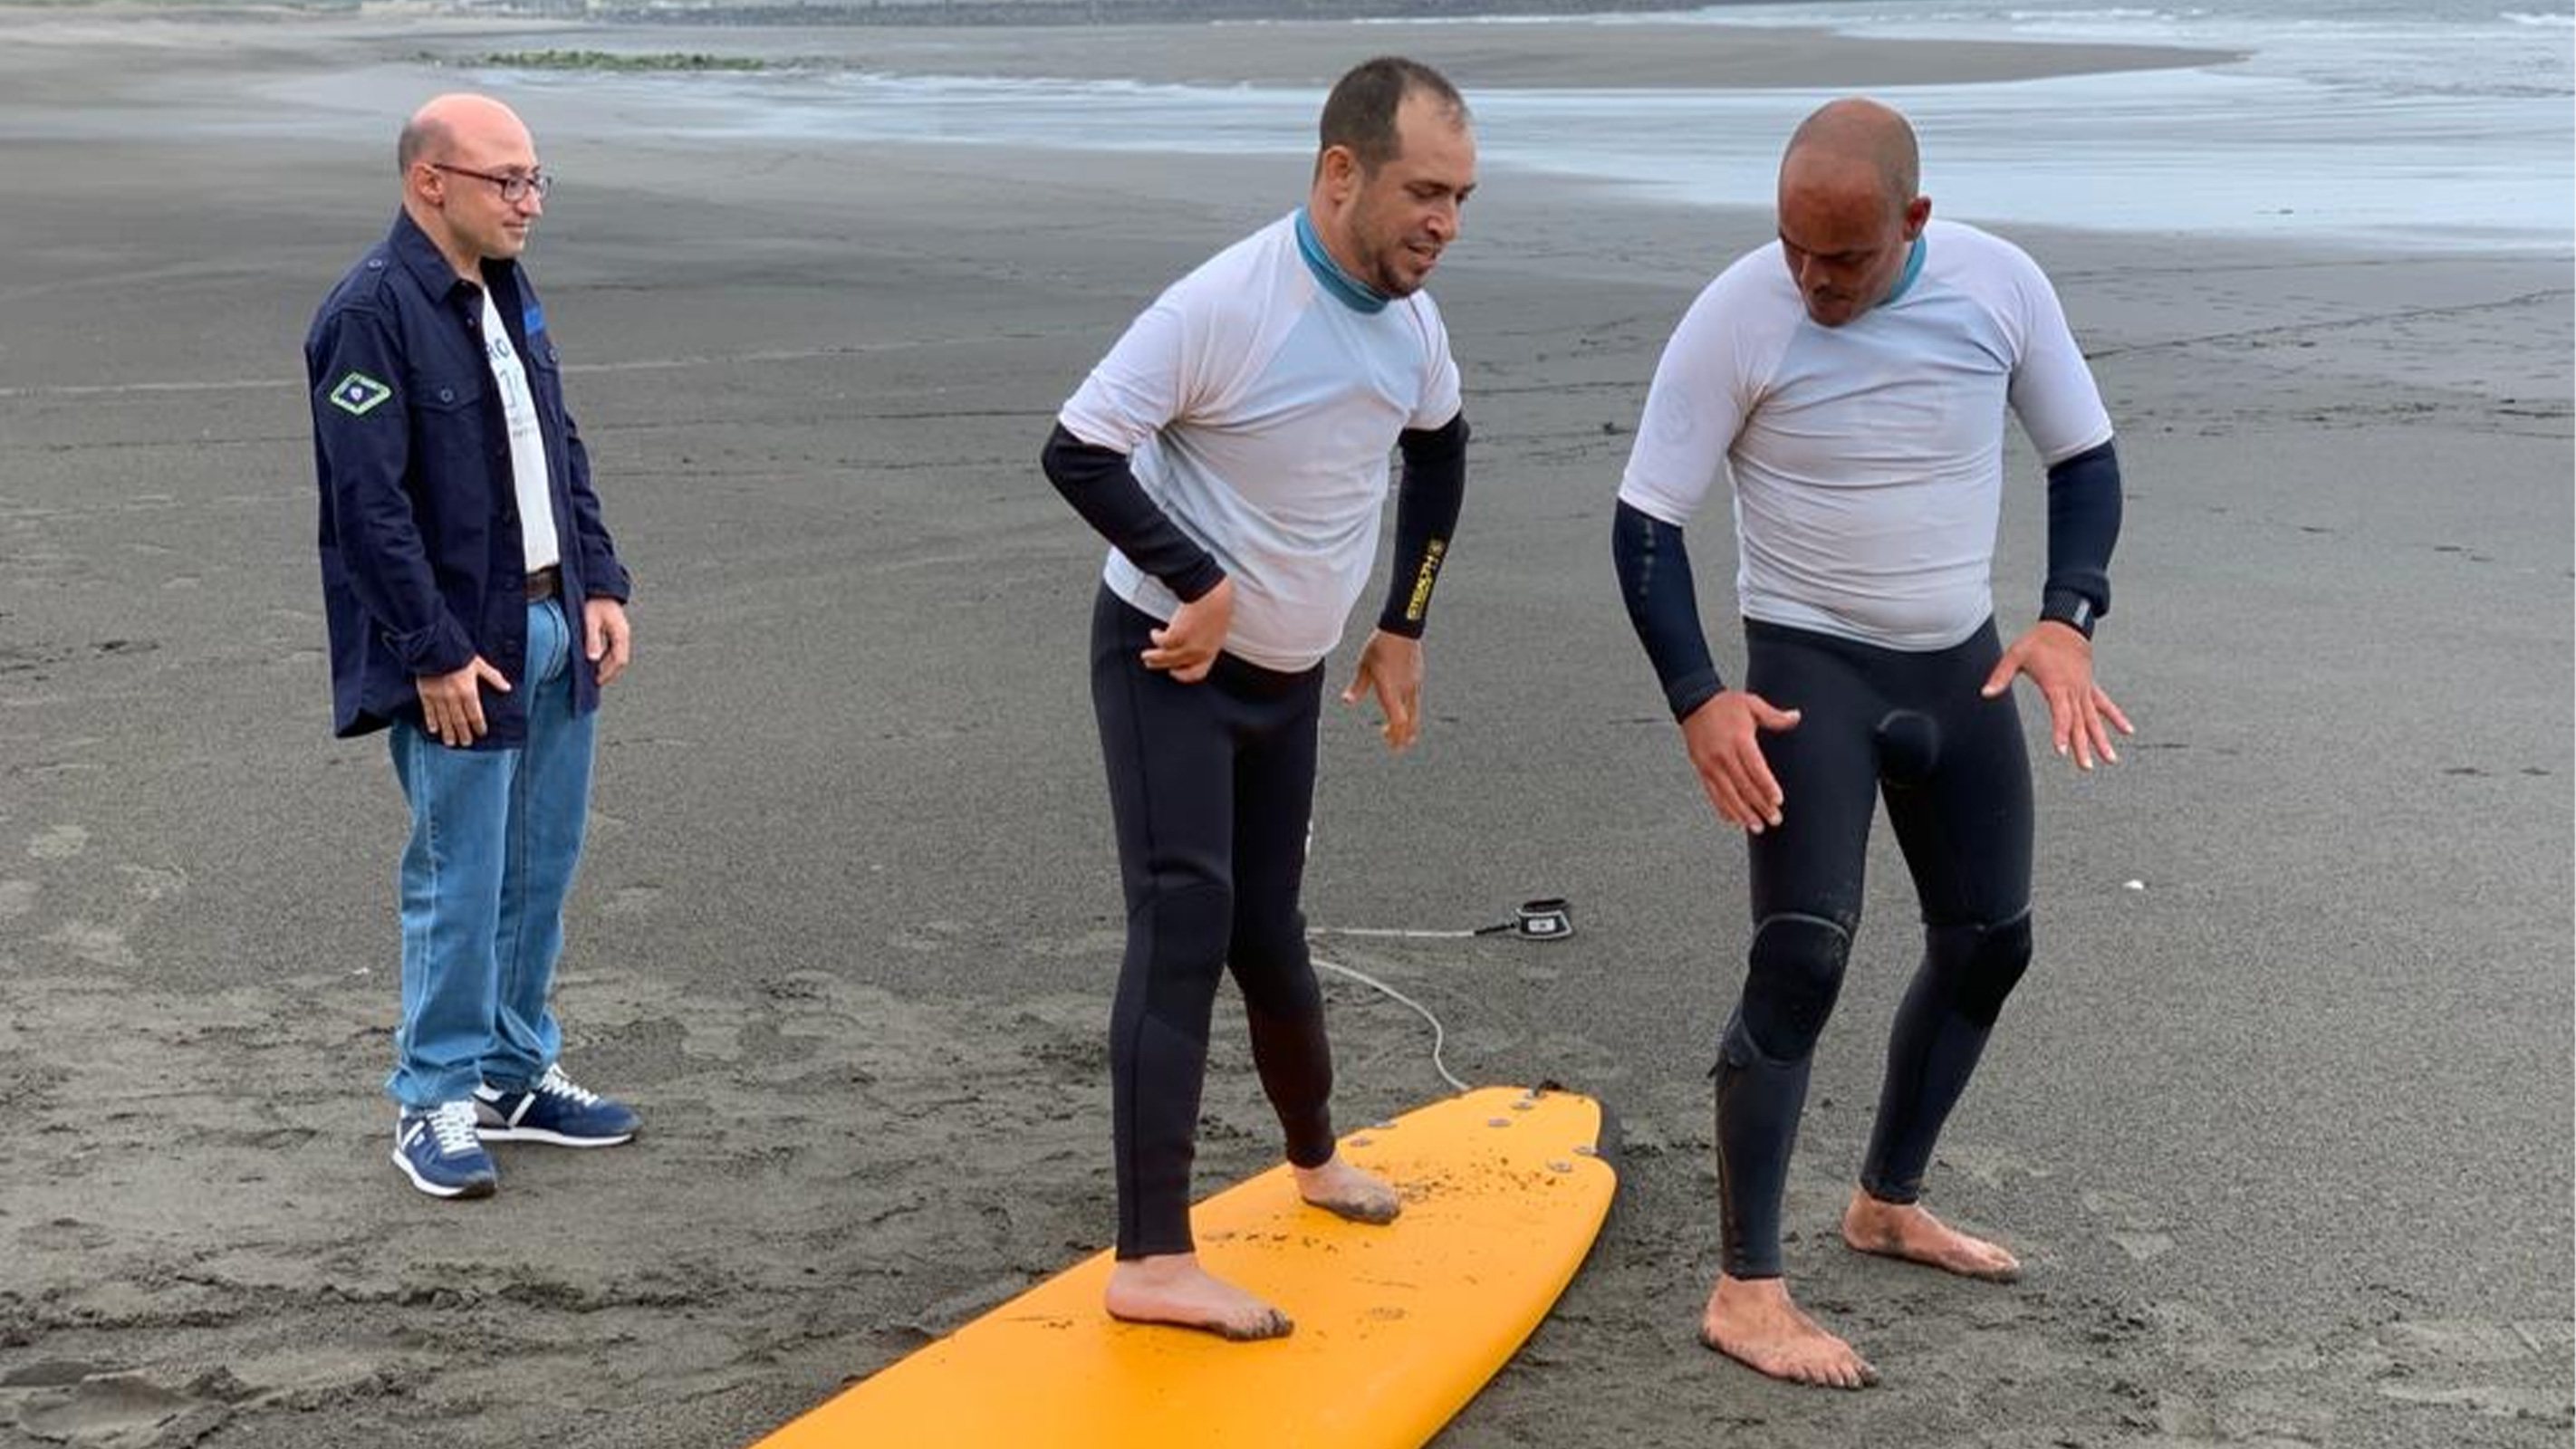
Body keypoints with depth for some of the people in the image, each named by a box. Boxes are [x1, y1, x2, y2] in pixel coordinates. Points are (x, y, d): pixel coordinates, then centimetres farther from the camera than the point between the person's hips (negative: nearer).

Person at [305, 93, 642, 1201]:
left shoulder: (507, 294, 11)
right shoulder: (372, 315, -16)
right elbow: (369, 504, -19)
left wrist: (599, 584, 9)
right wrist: (435, 654, -19)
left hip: (553, 628, 8)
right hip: (461, 651, -8)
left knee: (540, 870, 15)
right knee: (459, 883, 0)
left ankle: (513, 1074, 28)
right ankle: (436, 1101, 13)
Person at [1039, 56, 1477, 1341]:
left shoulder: (1409, 319, -2)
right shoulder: (1225, 305, -25)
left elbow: (1437, 451, 18)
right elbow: (1076, 453, -21)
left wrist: (1401, 630, 15)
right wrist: (1202, 583, -24)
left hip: (1290, 673, 6)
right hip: (1170, 657, -6)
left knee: (1264, 929, 15)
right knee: (1184, 918, -15)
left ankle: (1313, 1158, 38)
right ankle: (1151, 1262, -16)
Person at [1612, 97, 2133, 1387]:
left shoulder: (2000, 285, -9)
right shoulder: (1738, 318, -18)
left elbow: (2084, 456, 2)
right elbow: (1645, 521, -14)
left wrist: (2065, 619, -14)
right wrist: (1696, 698, -25)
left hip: (1960, 664, 5)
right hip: (1811, 666, -5)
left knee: (1988, 942, 14)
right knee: (1801, 959, -14)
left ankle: (1888, 1204, 34)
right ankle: (1745, 1291, -7)